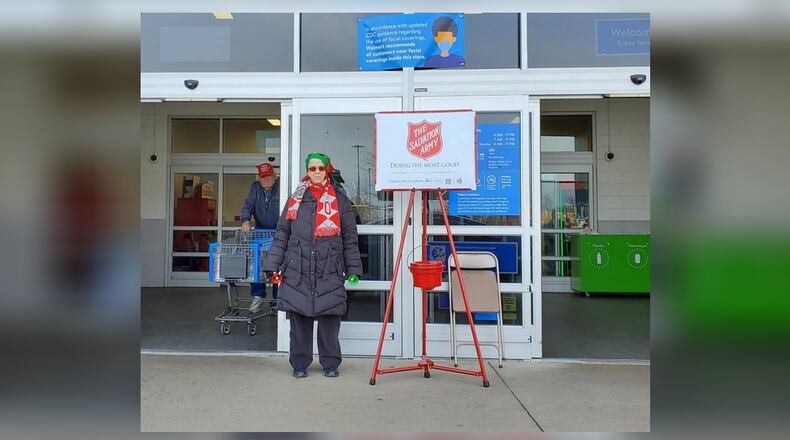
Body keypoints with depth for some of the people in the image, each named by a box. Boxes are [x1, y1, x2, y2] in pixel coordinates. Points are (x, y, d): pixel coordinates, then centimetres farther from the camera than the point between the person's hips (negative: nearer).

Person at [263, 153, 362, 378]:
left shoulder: (340, 200, 8)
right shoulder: (296, 199, 12)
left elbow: (350, 238, 7)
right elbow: (281, 233, 10)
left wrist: (353, 269, 3)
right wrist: (273, 265, 2)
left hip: (330, 273, -1)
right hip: (297, 272, 1)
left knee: (329, 319, 1)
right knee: (299, 317, 5)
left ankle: (330, 364, 18)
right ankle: (300, 364, 21)